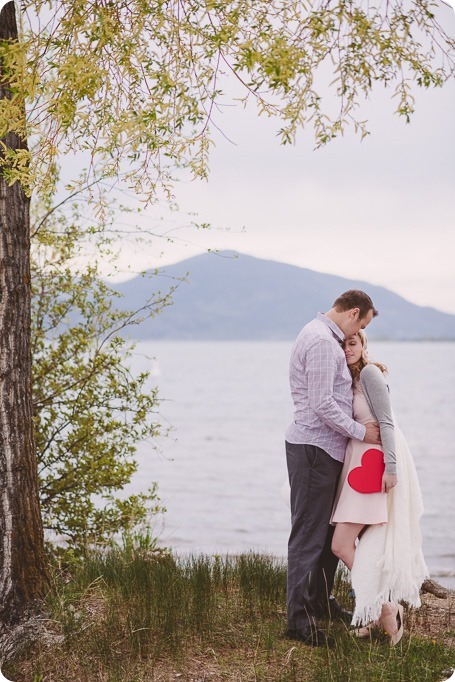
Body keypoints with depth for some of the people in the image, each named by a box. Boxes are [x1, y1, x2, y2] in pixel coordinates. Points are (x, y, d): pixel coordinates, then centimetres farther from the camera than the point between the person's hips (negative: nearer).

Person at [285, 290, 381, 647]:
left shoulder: (326, 338, 18)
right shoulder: (322, 341, -17)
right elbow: (321, 404, -22)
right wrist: (360, 431, -13)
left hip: (327, 448, 11)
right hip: (314, 448, -11)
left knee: (330, 530, 18)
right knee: (308, 534, -6)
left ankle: (320, 600, 30)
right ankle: (300, 619, -2)